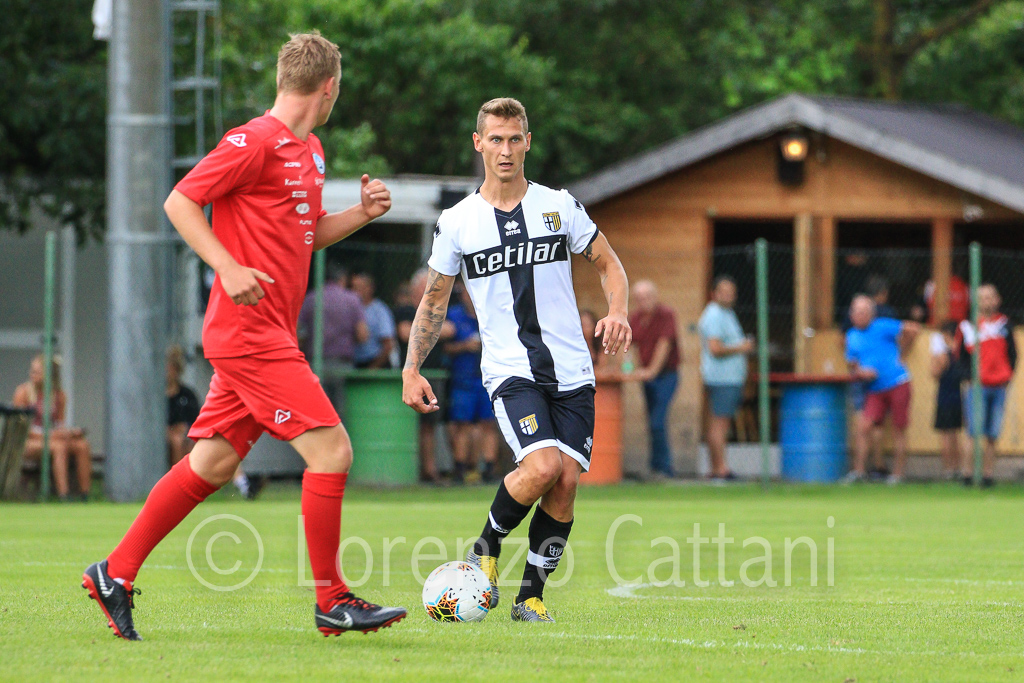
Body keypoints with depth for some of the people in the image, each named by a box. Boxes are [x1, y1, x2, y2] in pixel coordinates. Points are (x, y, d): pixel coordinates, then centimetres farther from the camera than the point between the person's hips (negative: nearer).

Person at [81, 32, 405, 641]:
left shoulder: (310, 151, 17)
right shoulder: (255, 142, -11)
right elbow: (180, 202, -12)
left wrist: (361, 214, 10)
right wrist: (229, 269, -22)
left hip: (268, 334, 10)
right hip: (251, 333, -10)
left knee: (215, 463, 10)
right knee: (331, 449, -12)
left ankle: (115, 574, 16)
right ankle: (332, 602, -6)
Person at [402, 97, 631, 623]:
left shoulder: (559, 206, 6)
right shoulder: (456, 223, 4)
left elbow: (608, 264, 14)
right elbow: (434, 300, 14)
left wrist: (617, 312, -6)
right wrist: (412, 368, 5)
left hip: (572, 371, 2)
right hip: (510, 371, -2)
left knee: (566, 483, -8)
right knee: (543, 466, -24)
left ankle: (531, 595, 8)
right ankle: (485, 549, 2)